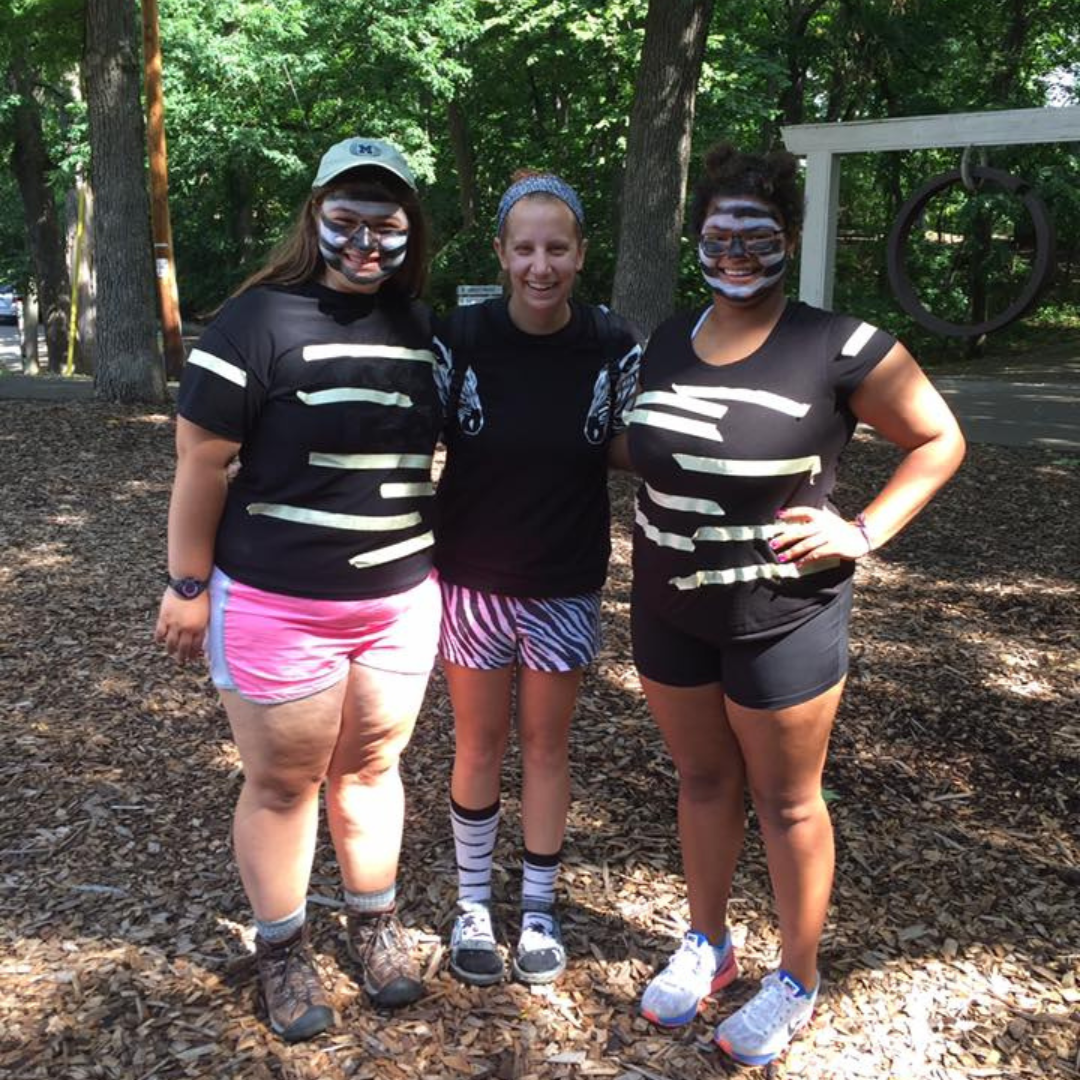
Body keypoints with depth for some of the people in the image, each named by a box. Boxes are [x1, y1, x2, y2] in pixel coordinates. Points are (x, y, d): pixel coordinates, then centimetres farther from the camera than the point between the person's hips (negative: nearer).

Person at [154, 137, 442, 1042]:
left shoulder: (421, 329, 6)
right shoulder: (260, 319, -12)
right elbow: (202, 460, -10)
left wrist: (434, 561, 14)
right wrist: (188, 585, -8)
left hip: (400, 599, 5)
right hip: (277, 603, -4)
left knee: (371, 765, 18)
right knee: (282, 782, 10)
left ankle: (375, 922, 39)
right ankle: (282, 949, 31)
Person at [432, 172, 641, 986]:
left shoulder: (615, 347, -9)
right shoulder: (459, 339, -11)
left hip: (566, 584, 1)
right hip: (472, 577, 0)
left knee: (548, 744, 13)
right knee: (480, 744, 12)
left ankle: (540, 910, 31)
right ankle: (472, 905, 32)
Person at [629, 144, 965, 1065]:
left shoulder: (838, 347, -12)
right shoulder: (666, 342, 4)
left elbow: (939, 440, -5)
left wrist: (863, 532, -13)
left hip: (782, 617, -5)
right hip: (668, 610, 5)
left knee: (785, 800, 9)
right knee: (702, 780, 19)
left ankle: (798, 981, 30)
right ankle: (707, 946, 39)